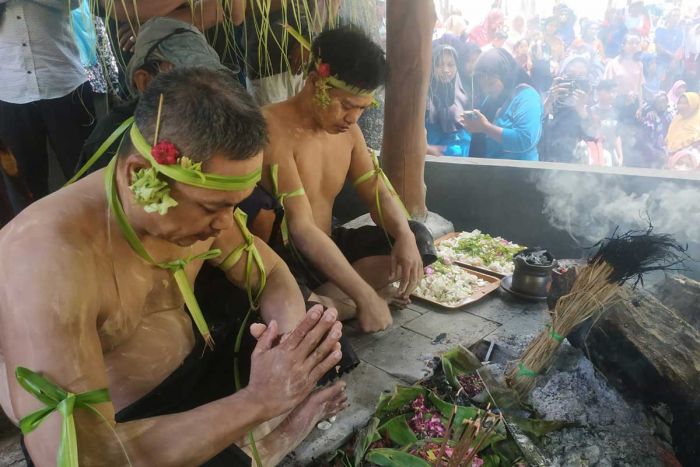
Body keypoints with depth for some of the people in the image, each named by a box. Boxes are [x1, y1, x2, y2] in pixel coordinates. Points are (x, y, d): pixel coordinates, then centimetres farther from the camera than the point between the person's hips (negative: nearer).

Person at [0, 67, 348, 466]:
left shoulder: (197, 200, -11)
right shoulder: (47, 260, -32)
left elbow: (270, 272, 3)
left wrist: (296, 338, -18)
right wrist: (260, 400, -33)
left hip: (197, 367, 6)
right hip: (120, 430, -5)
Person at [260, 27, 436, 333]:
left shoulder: (348, 130, 4)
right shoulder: (273, 129, -23)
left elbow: (379, 194, 6)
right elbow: (301, 229, -29)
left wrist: (405, 236, -17)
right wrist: (364, 295, -30)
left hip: (327, 248, 8)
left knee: (419, 238, 1)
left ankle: (324, 298, -11)